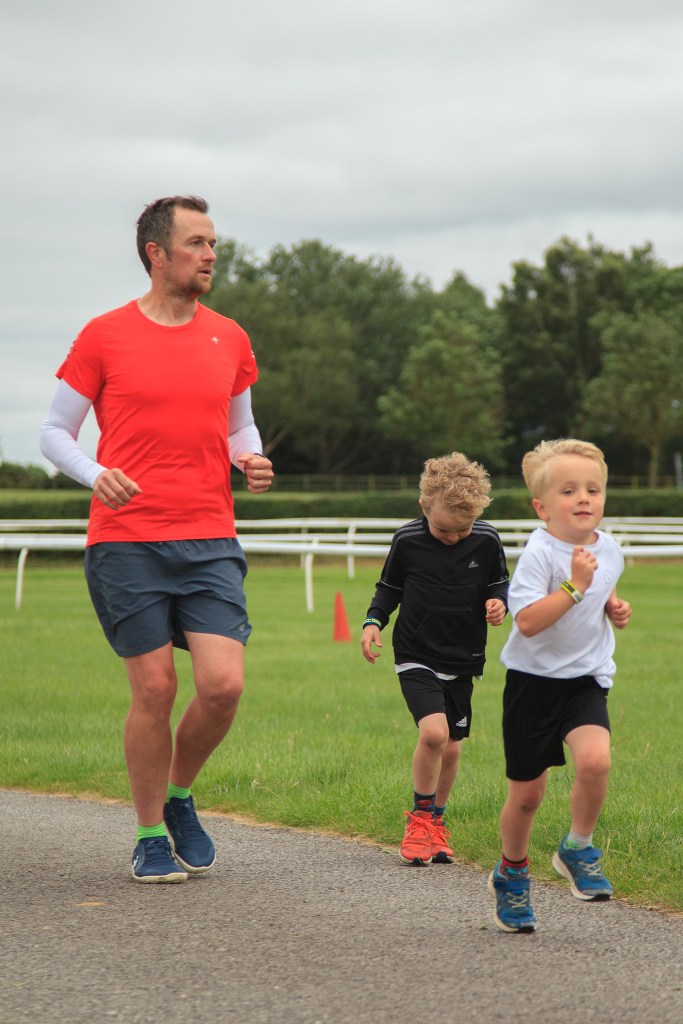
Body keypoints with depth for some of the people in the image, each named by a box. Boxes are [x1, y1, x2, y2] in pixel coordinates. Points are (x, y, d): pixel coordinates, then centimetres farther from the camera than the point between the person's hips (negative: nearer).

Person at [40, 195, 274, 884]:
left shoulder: (229, 340, 13)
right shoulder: (105, 336, 1)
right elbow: (55, 432, 6)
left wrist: (251, 461, 3)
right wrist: (95, 476, -14)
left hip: (210, 542, 3)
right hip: (126, 543, -3)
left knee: (223, 684, -9)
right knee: (154, 691, -2)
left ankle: (178, 795, 19)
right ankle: (151, 836, 16)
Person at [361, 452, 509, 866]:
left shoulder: (487, 541, -6)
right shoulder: (407, 541, -8)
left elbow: (500, 582, 9)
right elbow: (390, 588, 6)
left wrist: (499, 601, -12)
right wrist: (374, 620, -8)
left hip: (464, 660, 3)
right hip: (417, 657, -3)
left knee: (451, 748, 7)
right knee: (433, 732, -22)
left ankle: (436, 823, 29)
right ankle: (420, 817, -2)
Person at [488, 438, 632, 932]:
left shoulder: (608, 549, 2)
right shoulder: (540, 553, -18)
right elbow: (528, 621, -28)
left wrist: (615, 608, 3)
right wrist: (575, 586, -32)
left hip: (586, 678, 4)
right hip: (534, 680, -4)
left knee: (595, 759, -25)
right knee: (527, 793, 5)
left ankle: (578, 847, 1)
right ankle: (512, 873, 32)